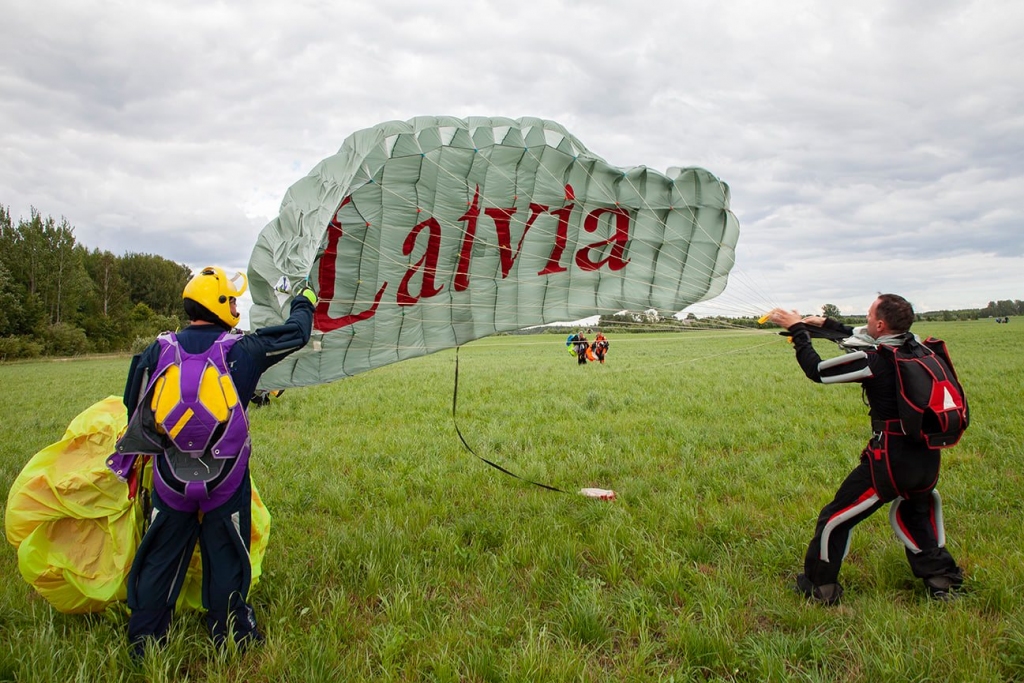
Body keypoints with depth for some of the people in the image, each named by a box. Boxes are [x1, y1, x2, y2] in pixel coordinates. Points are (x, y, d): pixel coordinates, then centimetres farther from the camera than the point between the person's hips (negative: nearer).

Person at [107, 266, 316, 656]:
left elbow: (134, 407, 6)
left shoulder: (159, 350, -4)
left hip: (171, 479, 3)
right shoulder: (241, 350, -13)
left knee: (160, 558, 16)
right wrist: (304, 304, 20)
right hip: (225, 482, -2)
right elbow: (296, 334, 0)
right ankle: (231, 636, 25)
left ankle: (144, 640, 28)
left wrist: (135, 454, 23)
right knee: (226, 558, 12)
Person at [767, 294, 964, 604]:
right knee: (914, 512, 33)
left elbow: (817, 370, -12)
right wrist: (826, 324, 26)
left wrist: (797, 328, -2)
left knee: (836, 518, 7)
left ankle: (820, 588, 18)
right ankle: (942, 580, 40)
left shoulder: (876, 360, -19)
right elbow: (861, 339, 19)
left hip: (891, 459, -8)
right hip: (928, 458, 8)